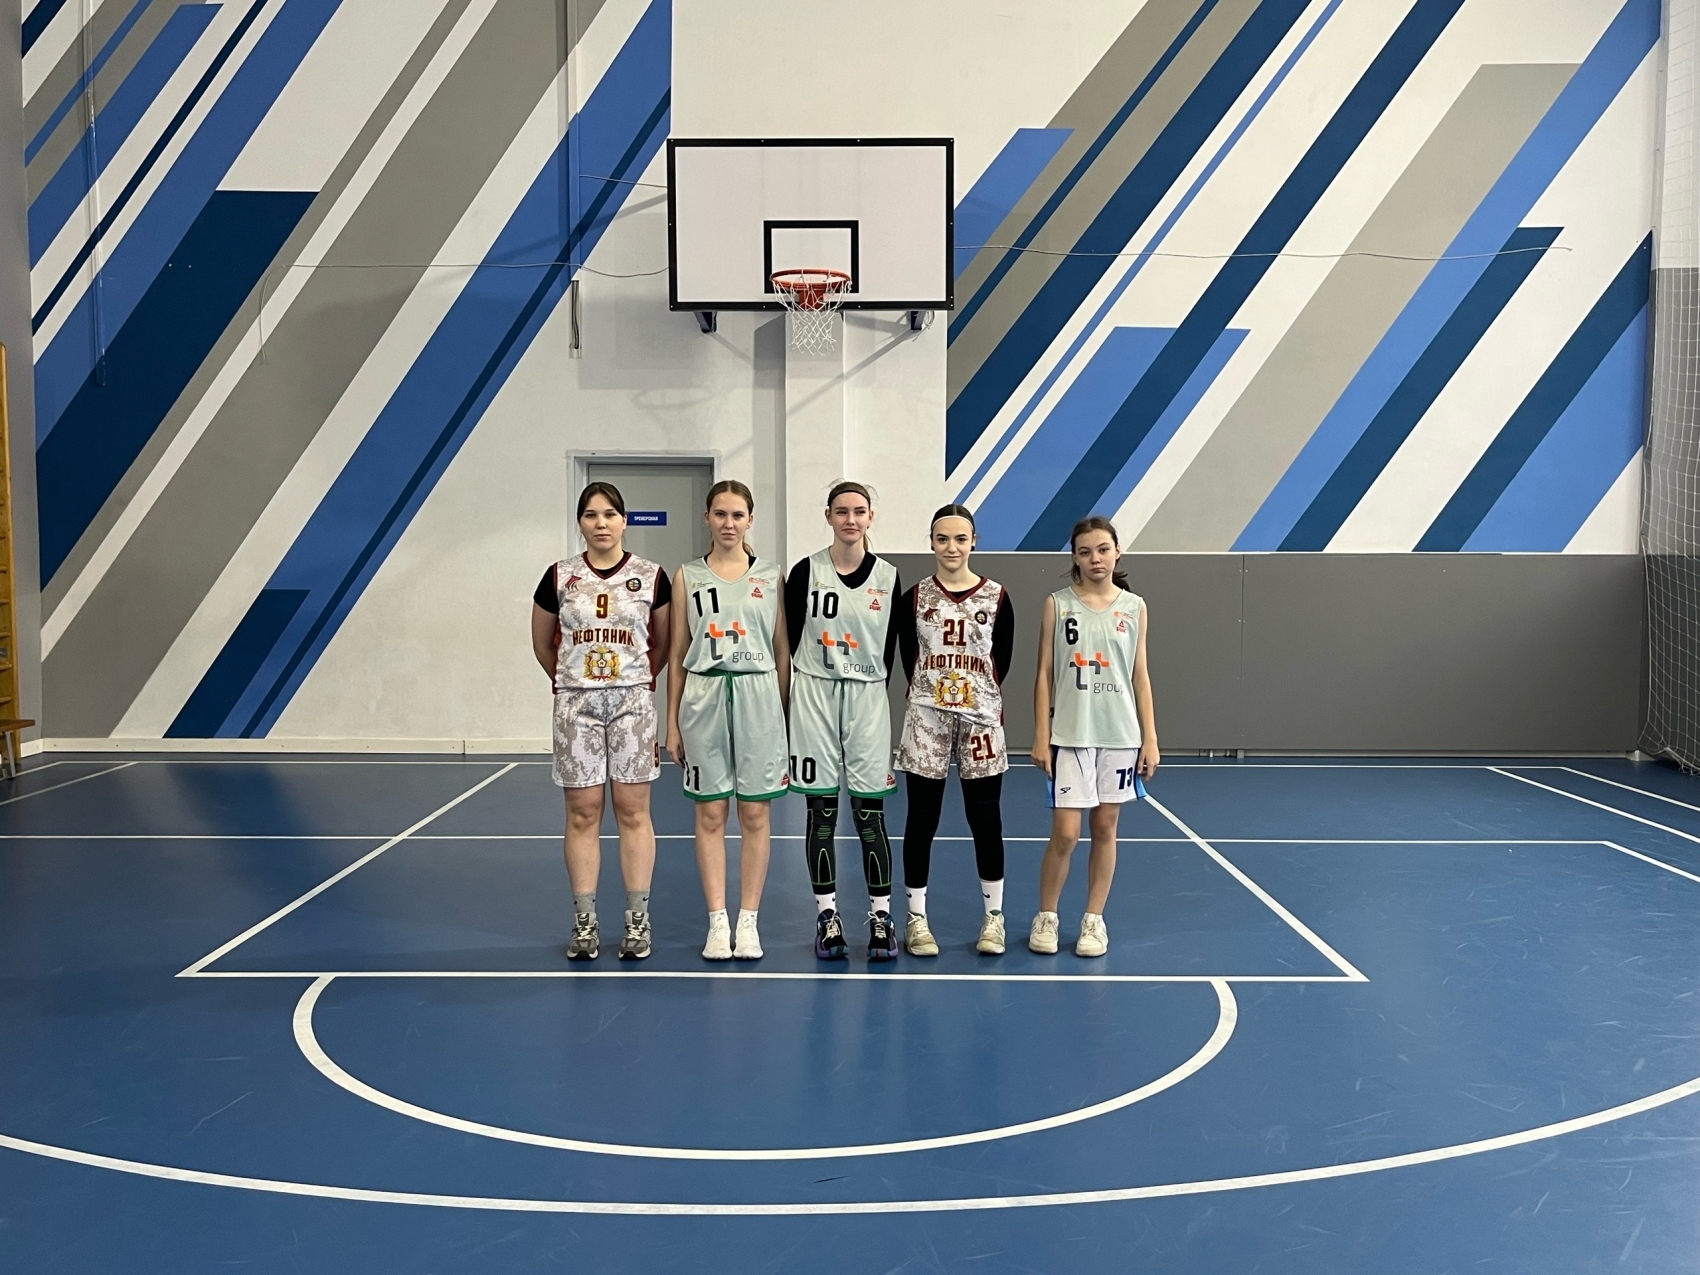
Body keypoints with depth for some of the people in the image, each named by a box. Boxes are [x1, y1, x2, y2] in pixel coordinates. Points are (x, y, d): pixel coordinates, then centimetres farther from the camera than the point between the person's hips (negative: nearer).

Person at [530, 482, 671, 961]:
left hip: (633, 702, 0)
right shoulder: (559, 577, 1)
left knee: (633, 812, 2)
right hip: (576, 704, 1)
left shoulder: (652, 577, 0)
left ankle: (637, 921, 9)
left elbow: (663, 643, 12)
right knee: (582, 813, 3)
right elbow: (542, 643, 14)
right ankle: (583, 922, 11)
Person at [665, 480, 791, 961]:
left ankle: (748, 921, 11)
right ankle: (717, 922, 9)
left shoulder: (771, 575, 6)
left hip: (757, 694, 0)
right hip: (703, 696, 0)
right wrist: (672, 722, 5)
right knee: (710, 815, 2)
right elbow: (677, 654, 8)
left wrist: (782, 711, 2)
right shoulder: (687, 577, 6)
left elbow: (783, 650, 8)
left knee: (754, 814, 3)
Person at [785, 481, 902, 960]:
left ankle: (881, 917, 9)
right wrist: (808, 693, 3)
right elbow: (790, 640, 4)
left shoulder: (888, 577, 3)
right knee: (821, 812, 5)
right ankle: (827, 916, 15)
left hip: (868, 699, 0)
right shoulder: (805, 572, 0)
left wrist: (869, 690, 7)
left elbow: (890, 648, 9)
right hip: (814, 696, 0)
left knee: (870, 813, 0)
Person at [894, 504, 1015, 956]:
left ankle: (994, 916, 19)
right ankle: (916, 918, 14)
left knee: (985, 819, 5)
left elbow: (1002, 660, 6)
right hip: (926, 718, 0)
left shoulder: (996, 597, 1)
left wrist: (979, 694, 6)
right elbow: (909, 660, 5)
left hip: (982, 718, 0)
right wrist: (932, 693, 4)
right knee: (921, 819, 4)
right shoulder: (914, 598, 0)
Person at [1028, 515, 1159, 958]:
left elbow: (1140, 675, 7)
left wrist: (1150, 739, 3)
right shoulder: (1058, 604, 0)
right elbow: (1045, 673, 1)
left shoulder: (1134, 607, 5)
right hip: (1070, 735, -2)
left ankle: (1094, 919, 19)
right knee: (1065, 833, -4)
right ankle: (1046, 917, 15)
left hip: (1120, 736, 2)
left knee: (1105, 828, 7)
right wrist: (1041, 737, -4)